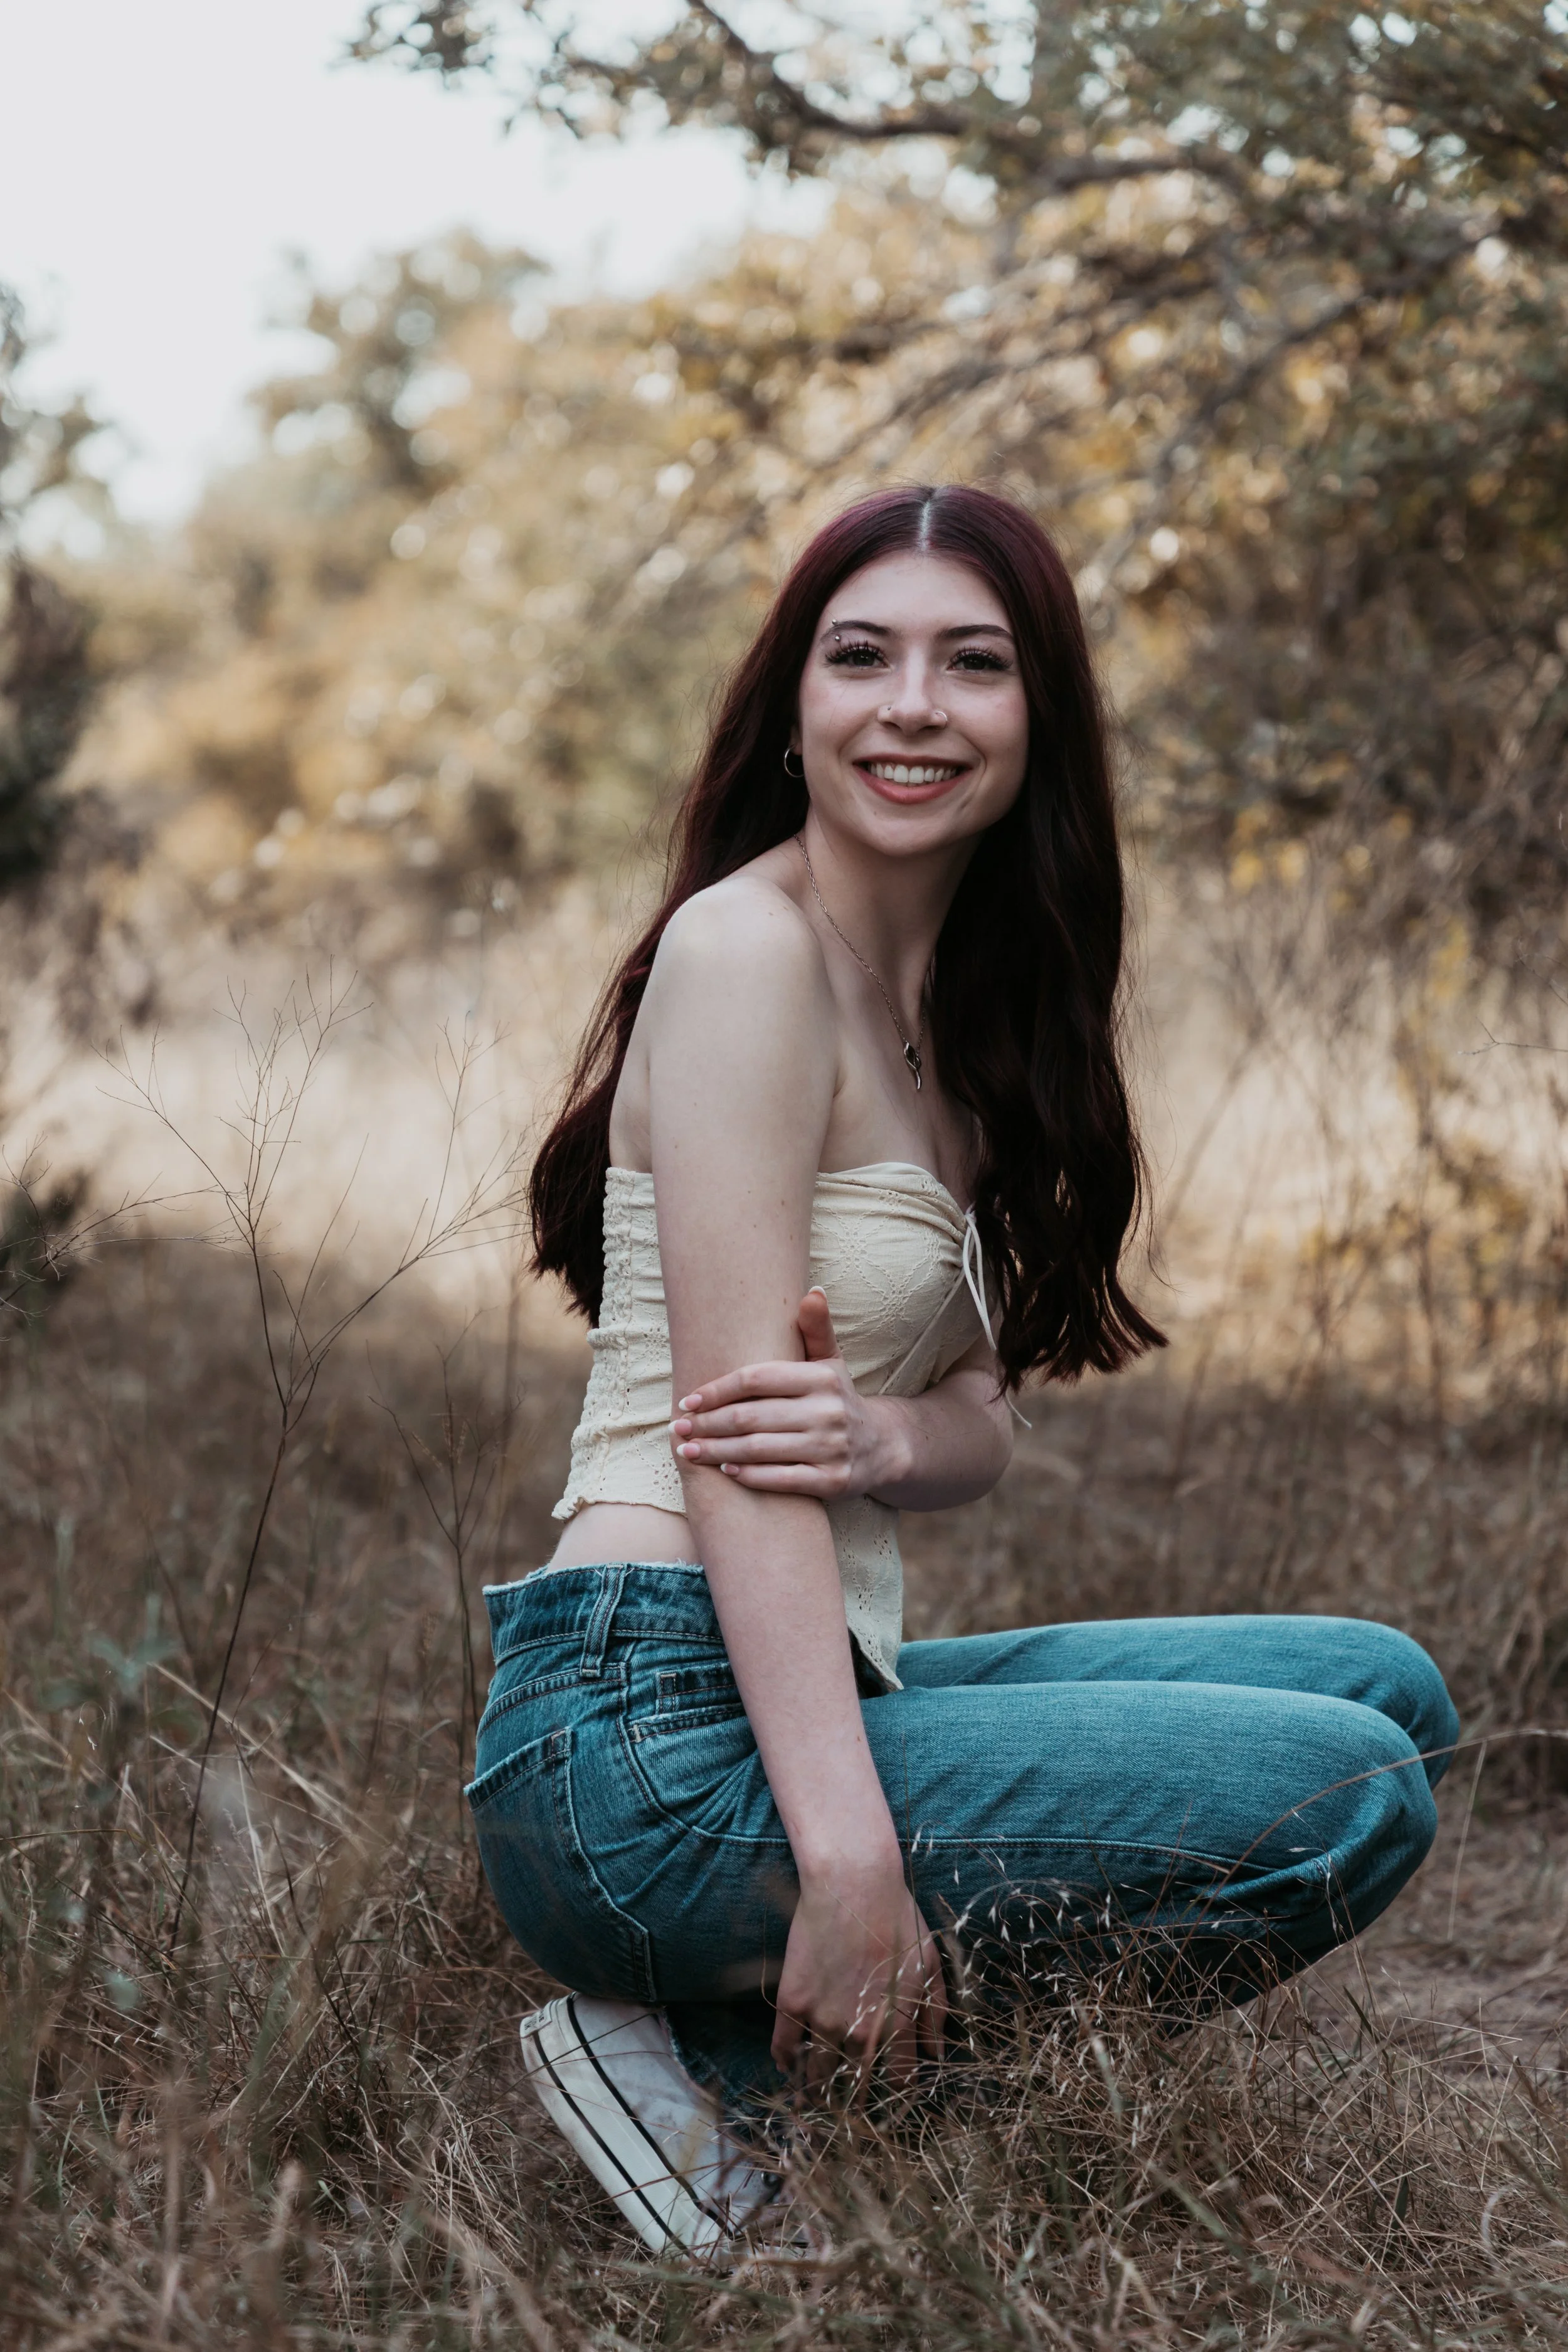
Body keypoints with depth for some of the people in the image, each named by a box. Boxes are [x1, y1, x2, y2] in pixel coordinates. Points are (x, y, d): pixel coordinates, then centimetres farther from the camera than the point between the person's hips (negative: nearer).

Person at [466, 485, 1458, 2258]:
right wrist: (848, 1858, -25)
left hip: (819, 1690, 9)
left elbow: (978, 1423, 12)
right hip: (656, 1735, -9)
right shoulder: (747, 945, -11)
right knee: (1352, 1792, -14)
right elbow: (730, 1424, -18)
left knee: (1383, 1687, 13)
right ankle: (712, 2050, -6)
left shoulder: (953, 1013, 16)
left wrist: (890, 1438, -14)